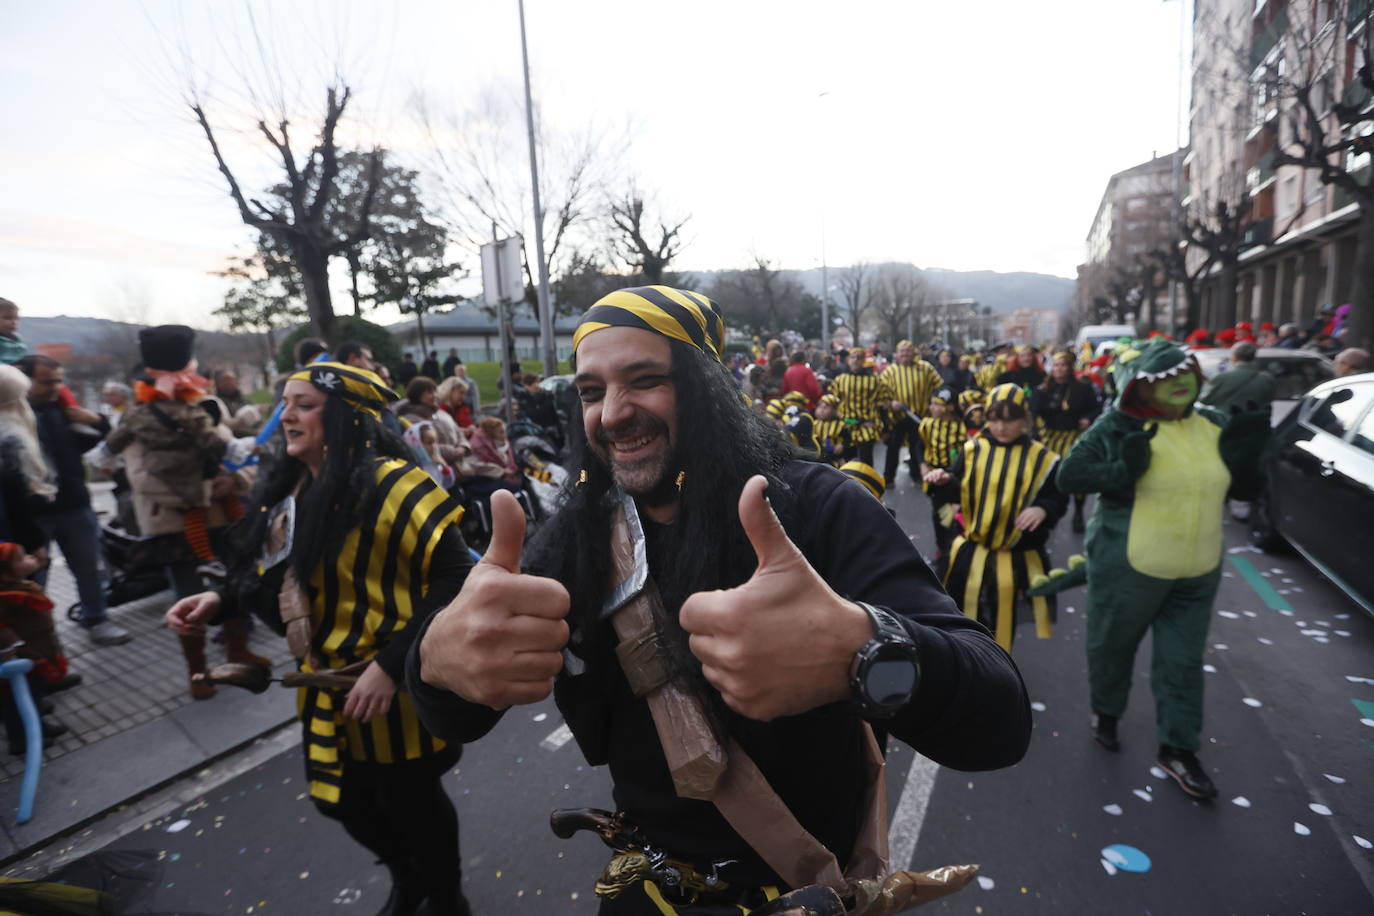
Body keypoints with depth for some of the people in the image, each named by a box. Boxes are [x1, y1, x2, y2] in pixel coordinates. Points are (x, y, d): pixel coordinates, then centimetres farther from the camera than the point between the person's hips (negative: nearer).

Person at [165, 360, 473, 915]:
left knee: (410, 800, 14)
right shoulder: (289, 487, 3)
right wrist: (220, 602, -2)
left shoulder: (388, 484, -23)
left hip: (392, 689, -8)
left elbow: (454, 580, -28)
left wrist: (392, 664, -29)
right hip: (329, 687, 8)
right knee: (344, 800, 25)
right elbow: (281, 576, 16)